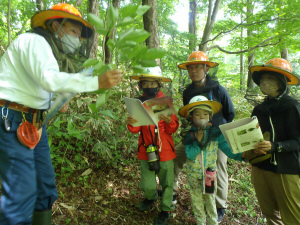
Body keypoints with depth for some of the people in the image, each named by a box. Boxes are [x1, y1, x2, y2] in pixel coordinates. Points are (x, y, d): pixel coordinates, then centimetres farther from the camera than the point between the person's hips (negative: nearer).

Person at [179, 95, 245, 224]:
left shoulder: (215, 133, -7)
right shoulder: (189, 136, -8)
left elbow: (228, 150, -14)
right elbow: (190, 155, -21)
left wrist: (242, 155, -31)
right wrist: (199, 139, -25)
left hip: (209, 173, 0)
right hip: (193, 174, 1)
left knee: (210, 201, 13)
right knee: (197, 202, 17)